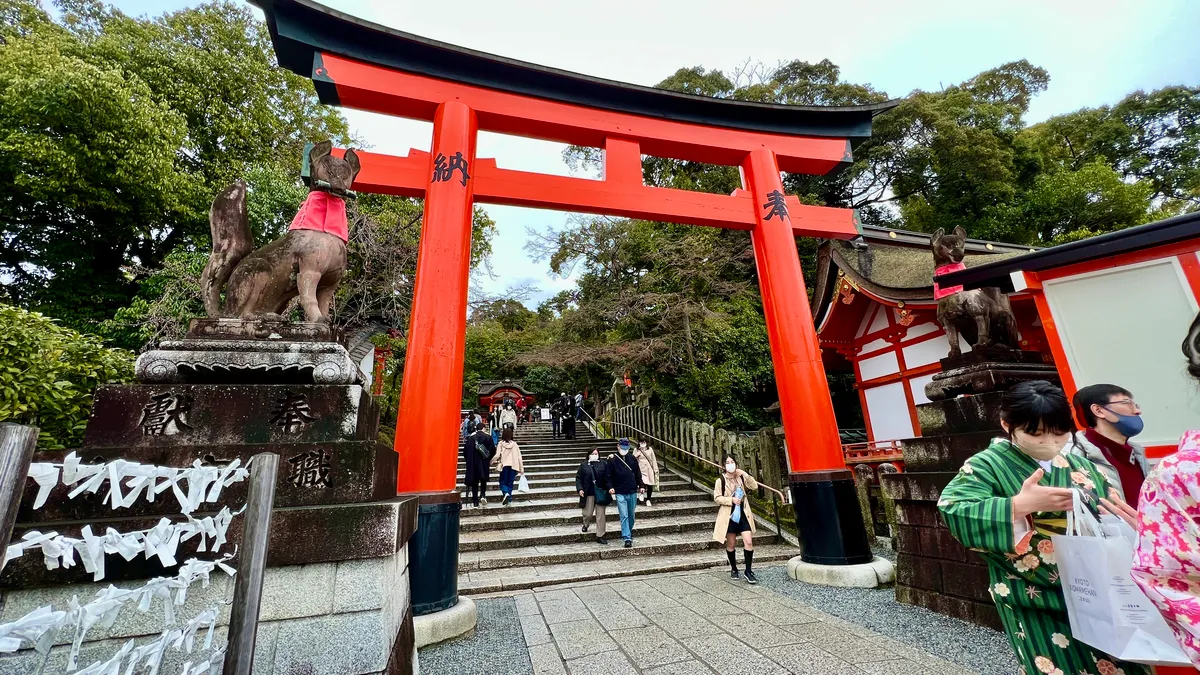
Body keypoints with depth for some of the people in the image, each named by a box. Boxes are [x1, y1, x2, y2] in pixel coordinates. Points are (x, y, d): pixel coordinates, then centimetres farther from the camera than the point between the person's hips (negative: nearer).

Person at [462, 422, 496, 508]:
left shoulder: (470, 437, 3)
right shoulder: (488, 436, -3)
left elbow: (465, 451, 2)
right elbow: (493, 450, -5)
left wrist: (468, 460, 14)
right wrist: (489, 459, 11)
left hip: (472, 463, 2)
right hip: (484, 462, -1)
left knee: (474, 482, 8)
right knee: (483, 480, 16)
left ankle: (475, 502, 7)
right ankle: (483, 495, -6)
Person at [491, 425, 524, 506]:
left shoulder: (501, 443, -6)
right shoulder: (514, 444, -1)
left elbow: (497, 455, -12)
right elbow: (519, 457, -1)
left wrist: (492, 461, 7)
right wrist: (521, 468, 5)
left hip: (504, 465, -2)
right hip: (513, 466, 2)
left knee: (503, 482, 9)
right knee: (510, 483, 12)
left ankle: (506, 493, -19)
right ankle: (509, 499, 9)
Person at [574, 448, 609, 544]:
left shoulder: (602, 464, 1)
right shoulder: (584, 465, 1)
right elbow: (578, 478, 3)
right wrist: (579, 489, -9)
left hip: (600, 493, 1)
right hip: (589, 493, 0)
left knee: (600, 515, 3)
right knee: (588, 513, 7)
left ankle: (600, 536, 14)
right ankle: (585, 524, 43)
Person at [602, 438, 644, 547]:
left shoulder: (632, 458, 5)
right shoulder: (612, 460, -6)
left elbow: (638, 473, 11)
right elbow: (608, 475, -4)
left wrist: (641, 485, 6)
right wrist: (610, 487, -14)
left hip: (632, 492, 4)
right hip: (620, 493, -3)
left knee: (631, 515, 15)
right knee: (624, 516, -7)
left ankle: (628, 533, 36)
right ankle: (627, 538, -2)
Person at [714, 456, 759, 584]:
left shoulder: (741, 478, 4)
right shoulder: (720, 480, -7)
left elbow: (755, 486, -8)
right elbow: (717, 498, -9)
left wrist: (745, 474, -15)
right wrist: (731, 499, -19)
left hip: (743, 514, 2)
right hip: (729, 515, -2)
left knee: (749, 542, -7)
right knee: (731, 544, 9)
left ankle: (749, 571, 6)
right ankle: (733, 569, 30)